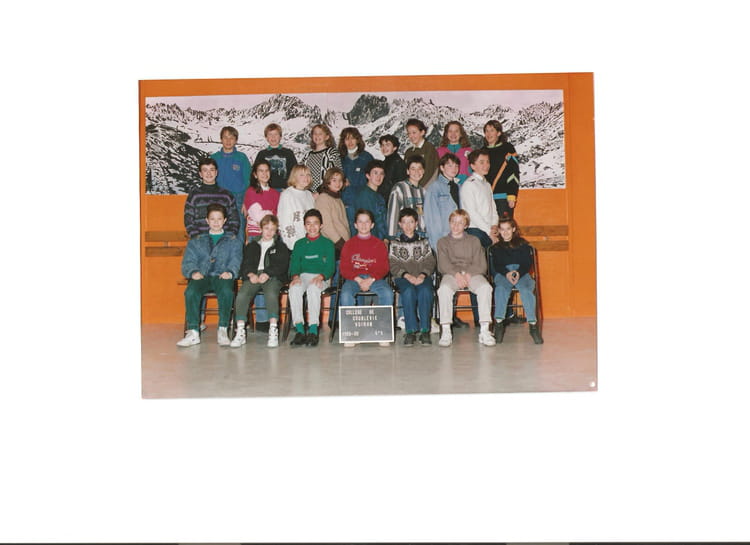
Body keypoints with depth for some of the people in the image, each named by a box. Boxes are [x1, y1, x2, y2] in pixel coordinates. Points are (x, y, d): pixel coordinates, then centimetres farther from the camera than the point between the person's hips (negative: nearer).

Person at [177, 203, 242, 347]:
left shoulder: (233, 240, 21)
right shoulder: (196, 241, 26)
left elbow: (235, 260, 6)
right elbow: (188, 261, 13)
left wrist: (230, 272, -17)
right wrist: (193, 272, -11)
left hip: (221, 276, -2)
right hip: (202, 276, 2)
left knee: (227, 291, -37)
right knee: (191, 291, -33)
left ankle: (222, 331, -30)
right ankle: (193, 332, -31)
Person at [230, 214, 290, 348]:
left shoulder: (281, 247, 19)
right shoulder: (251, 246, 26)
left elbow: (282, 266, 4)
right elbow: (245, 264, 14)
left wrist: (267, 274, -14)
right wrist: (251, 274, -9)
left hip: (272, 277, -2)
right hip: (253, 277, 2)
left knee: (271, 294, -36)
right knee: (241, 295, -28)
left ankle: (273, 331, -36)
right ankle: (240, 333, -27)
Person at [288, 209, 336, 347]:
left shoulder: (327, 243, 11)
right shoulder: (299, 244, 19)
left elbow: (330, 266, 2)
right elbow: (294, 264, 9)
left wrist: (321, 276, -18)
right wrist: (295, 276, -13)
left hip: (322, 278, -2)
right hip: (303, 276, 2)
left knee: (313, 288, -36)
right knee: (294, 288, -32)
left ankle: (313, 330, -37)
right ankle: (299, 330, -34)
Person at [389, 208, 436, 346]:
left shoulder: (424, 242, 18)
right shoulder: (395, 244, 15)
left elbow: (430, 262, 8)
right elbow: (393, 265, 3)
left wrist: (422, 275, -13)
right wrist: (407, 275, -14)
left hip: (422, 276, 1)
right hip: (402, 278, -1)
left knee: (425, 291, -34)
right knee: (408, 291, -35)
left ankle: (425, 330, -30)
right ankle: (411, 331, -32)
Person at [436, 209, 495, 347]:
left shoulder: (474, 241, 19)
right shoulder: (443, 242, 18)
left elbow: (481, 265, 8)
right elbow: (443, 265, 2)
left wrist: (468, 274, -12)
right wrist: (456, 274, -17)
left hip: (473, 274, 1)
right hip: (451, 274, 0)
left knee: (485, 287, -33)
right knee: (444, 288, -36)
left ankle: (484, 331, -34)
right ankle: (446, 332, -34)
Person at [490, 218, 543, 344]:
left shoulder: (523, 244, 20)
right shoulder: (495, 247, 22)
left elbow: (528, 263, 8)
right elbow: (496, 265, 8)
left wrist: (518, 273, -14)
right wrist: (507, 273, -14)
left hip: (522, 273, 0)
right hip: (502, 274, 0)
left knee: (526, 290, -34)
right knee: (501, 288, -35)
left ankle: (533, 324, -39)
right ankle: (499, 323, -41)